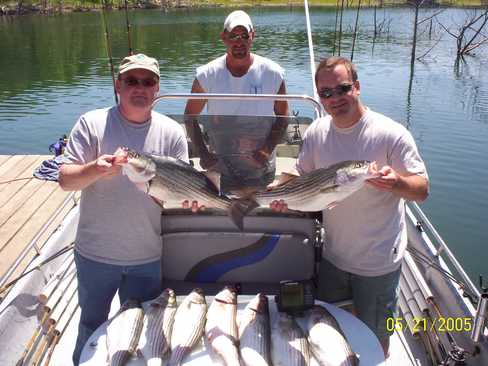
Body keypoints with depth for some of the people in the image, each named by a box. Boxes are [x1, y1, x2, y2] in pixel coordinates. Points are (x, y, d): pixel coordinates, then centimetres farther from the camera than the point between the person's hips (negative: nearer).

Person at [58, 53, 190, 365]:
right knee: (92, 325, 21)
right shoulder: (92, 123, -8)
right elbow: (65, 179, -13)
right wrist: (95, 170, -33)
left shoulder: (172, 132, -4)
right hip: (96, 253, -1)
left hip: (149, 257, 1)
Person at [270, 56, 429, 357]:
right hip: (333, 256, 5)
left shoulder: (391, 134, -19)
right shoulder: (317, 132, -4)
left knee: (374, 339, 16)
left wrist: (396, 182, -38)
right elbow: (303, 176, 7)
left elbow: (422, 190, -17)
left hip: (378, 263, -4)